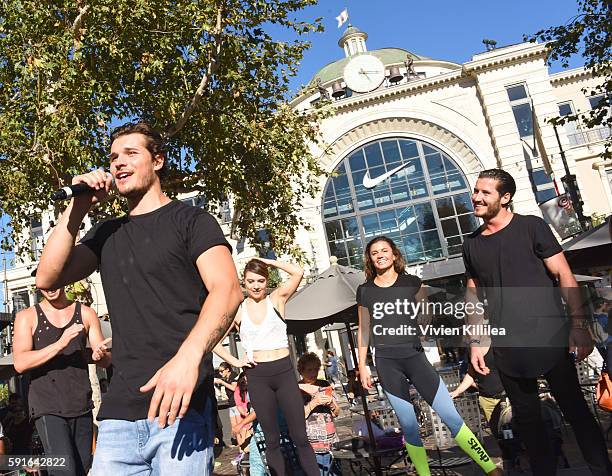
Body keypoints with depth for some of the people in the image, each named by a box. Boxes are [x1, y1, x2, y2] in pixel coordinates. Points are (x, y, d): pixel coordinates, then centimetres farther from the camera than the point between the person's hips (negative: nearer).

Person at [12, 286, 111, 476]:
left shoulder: (86, 314, 8)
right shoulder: (27, 317, 3)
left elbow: (106, 361, 6)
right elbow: (20, 364, -10)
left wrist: (100, 355, -18)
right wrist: (60, 344, -23)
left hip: (82, 407, 3)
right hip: (48, 408, -3)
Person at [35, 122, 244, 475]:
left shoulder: (191, 220, 2)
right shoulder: (107, 233, 20)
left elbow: (227, 290, -14)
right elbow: (47, 279, 9)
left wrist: (188, 356, -30)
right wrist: (78, 209, 2)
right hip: (118, 411, 5)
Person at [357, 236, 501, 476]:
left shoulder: (412, 283, 5)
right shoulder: (365, 291, 7)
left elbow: (426, 319, 11)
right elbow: (363, 330, 12)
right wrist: (362, 366, 10)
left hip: (414, 356, 0)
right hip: (386, 363, 1)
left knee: (452, 417, -3)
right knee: (408, 427, 5)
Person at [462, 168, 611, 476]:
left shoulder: (531, 227, -2)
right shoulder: (471, 244, 9)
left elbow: (563, 275, -5)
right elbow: (473, 295, 14)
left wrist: (579, 324, -13)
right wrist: (475, 341, 9)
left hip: (549, 339, -3)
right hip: (506, 347, 4)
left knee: (574, 408, 5)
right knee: (526, 417, 12)